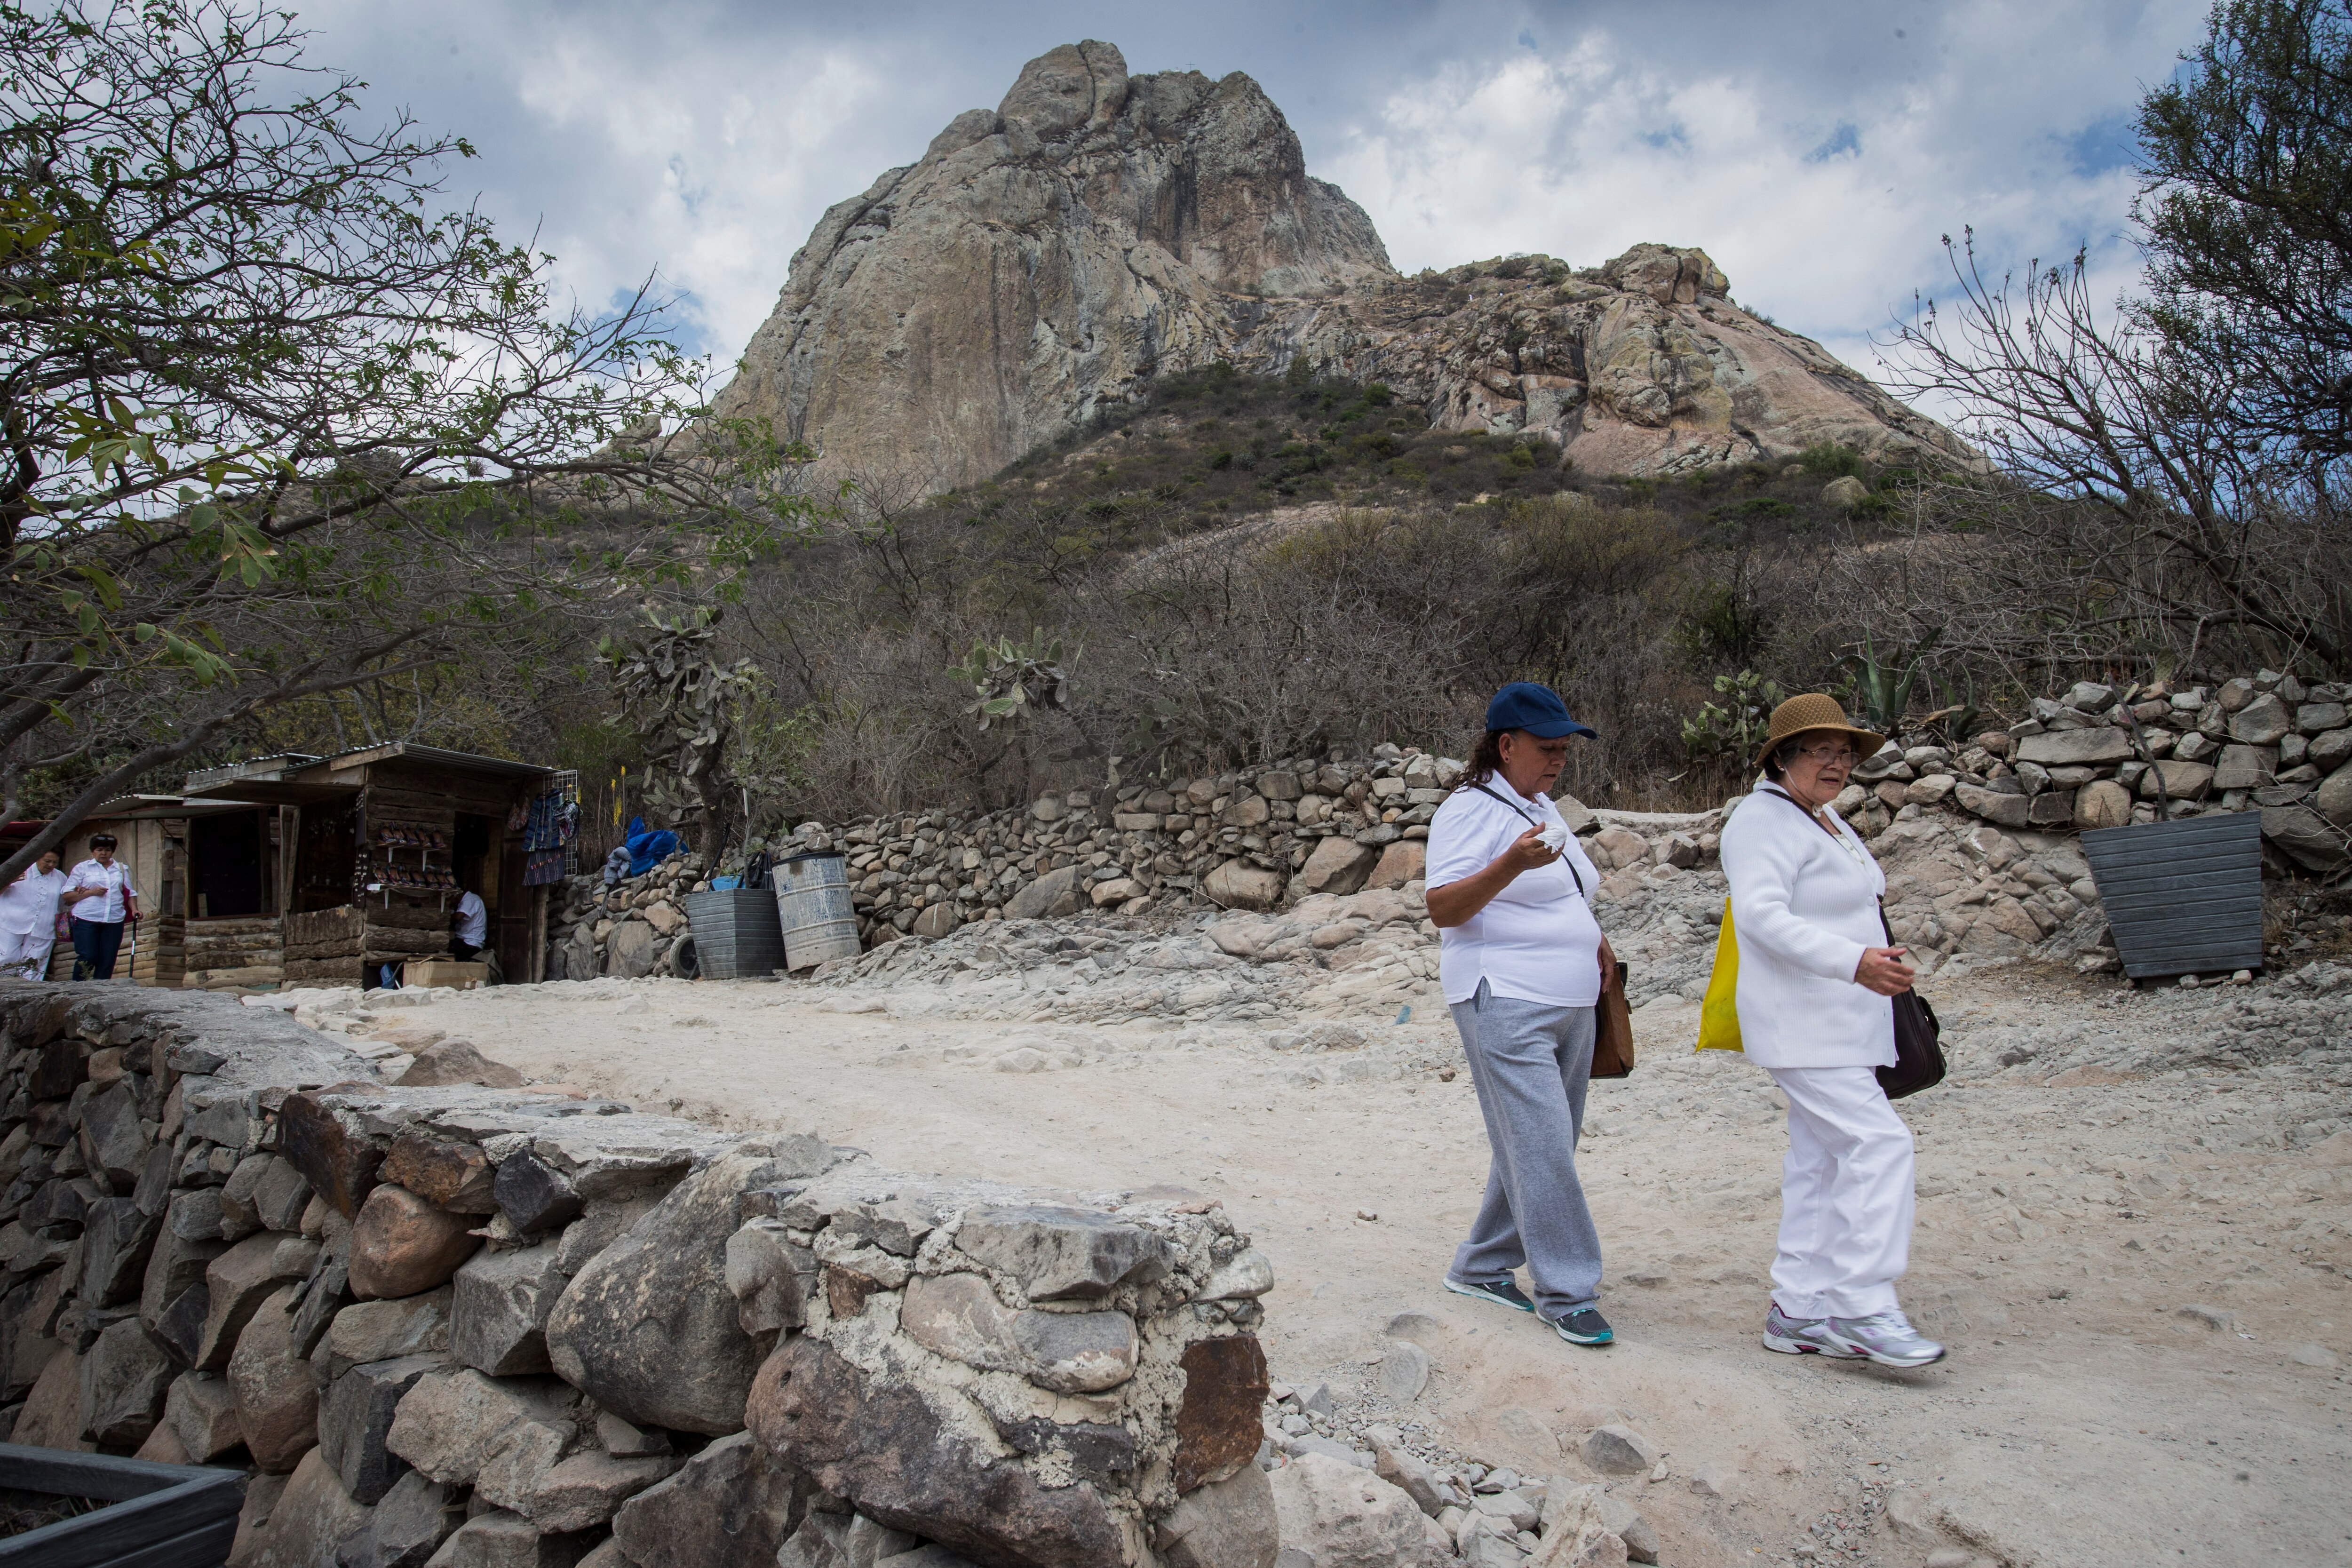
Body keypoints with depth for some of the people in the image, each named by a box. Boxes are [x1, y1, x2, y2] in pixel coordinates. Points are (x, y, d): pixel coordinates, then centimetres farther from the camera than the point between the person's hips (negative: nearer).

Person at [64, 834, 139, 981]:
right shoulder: (82, 868, 8)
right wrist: (91, 892, -11)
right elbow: (68, 896, 3)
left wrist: (134, 909, 3)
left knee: (108, 962, 0)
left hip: (114, 921, 3)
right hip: (87, 919, -3)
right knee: (87, 959, -9)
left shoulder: (122, 869, 17)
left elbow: (130, 893, 20)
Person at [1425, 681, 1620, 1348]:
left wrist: (1595, 939, 13)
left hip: (1568, 1005, 9)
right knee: (1543, 1148, -10)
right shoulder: (1471, 810, -10)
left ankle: (1481, 1268, 23)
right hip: (1506, 1006, -9)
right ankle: (1567, 1293, 0)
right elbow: (1444, 908, -19)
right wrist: (1512, 863, -33)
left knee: (1535, 1148, 11)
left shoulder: (1543, 807, 18)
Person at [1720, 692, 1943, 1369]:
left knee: (1822, 1158, 9)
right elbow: (1763, 916, -26)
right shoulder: (1765, 821, -14)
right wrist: (1854, 962, -35)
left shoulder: (1823, 820, 18)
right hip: (1802, 1023, -10)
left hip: (1840, 1024, 10)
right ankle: (1861, 1307, -11)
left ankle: (1796, 1312, 15)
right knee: (1878, 1143, -16)